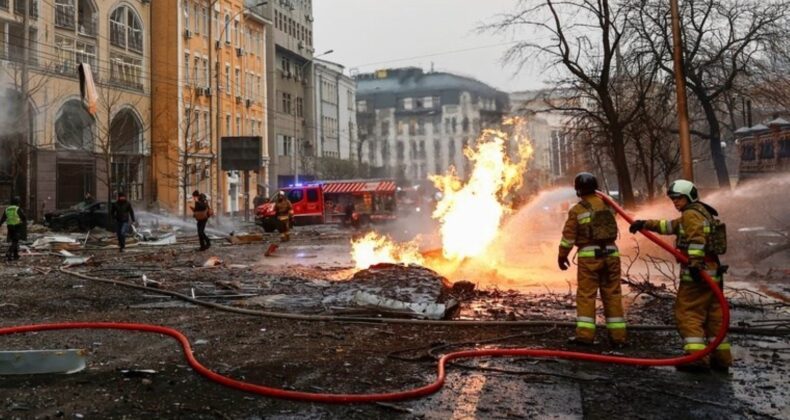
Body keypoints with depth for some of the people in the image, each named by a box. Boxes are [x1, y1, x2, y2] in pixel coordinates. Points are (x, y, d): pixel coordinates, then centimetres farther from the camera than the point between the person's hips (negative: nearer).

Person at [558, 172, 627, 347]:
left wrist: (562, 256, 8)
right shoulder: (606, 205, 11)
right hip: (611, 253, 4)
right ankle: (618, 335, 10)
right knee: (612, 295, 8)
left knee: (586, 295, 2)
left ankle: (585, 334, -2)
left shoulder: (577, 210, -3)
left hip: (589, 255, -4)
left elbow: (568, 235, -2)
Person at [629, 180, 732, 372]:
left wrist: (695, 263, -34)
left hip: (698, 272, -10)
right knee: (713, 314, 14)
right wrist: (646, 224, 17)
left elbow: (697, 238, -24)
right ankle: (721, 357, 18)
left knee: (687, 313, -6)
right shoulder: (702, 213, 23)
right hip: (712, 272, 10)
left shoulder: (692, 214, -8)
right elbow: (670, 226, 24)